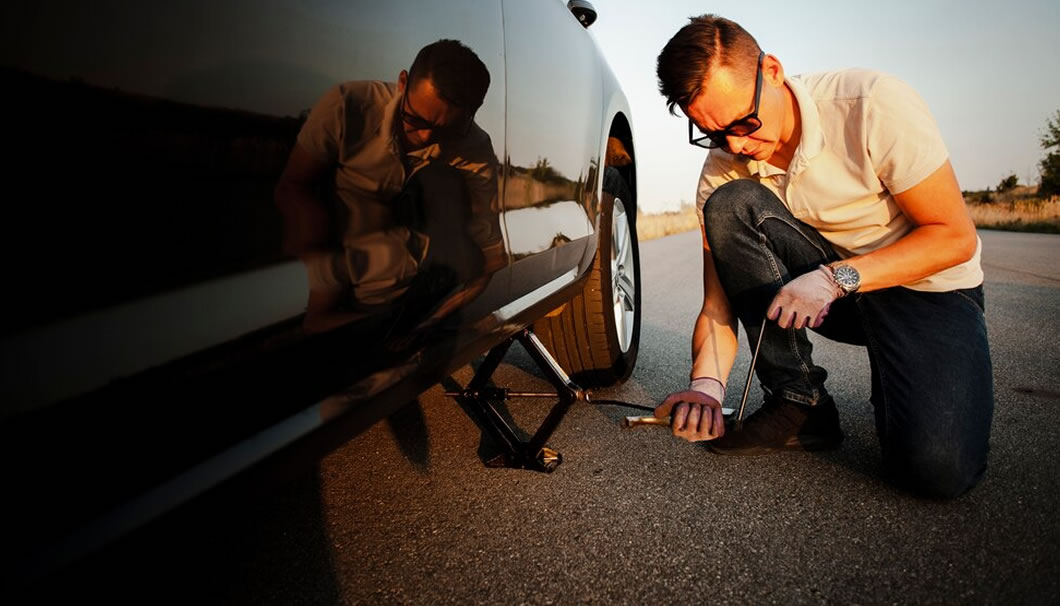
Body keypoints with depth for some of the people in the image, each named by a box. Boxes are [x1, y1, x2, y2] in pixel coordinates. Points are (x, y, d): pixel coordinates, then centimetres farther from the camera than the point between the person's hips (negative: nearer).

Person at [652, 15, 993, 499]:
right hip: (828, 289, 4)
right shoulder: (723, 168, -10)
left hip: (930, 288, -4)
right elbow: (718, 303, -8)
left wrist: (837, 278, -30)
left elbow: (956, 236, -17)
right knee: (730, 205, -25)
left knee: (937, 468, -29)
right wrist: (707, 383, -27)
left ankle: (892, 380, 8)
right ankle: (799, 403, -14)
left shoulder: (871, 104, -22)